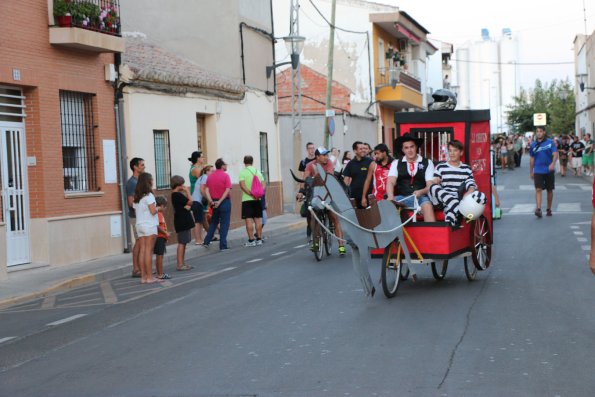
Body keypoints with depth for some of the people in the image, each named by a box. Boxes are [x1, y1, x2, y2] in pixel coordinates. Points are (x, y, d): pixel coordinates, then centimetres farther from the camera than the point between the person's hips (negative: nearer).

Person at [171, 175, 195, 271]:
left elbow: (187, 206, 13)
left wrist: (188, 206, -10)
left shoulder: (176, 195, 15)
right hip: (182, 222, -10)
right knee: (182, 243, -8)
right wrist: (187, 191, -4)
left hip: (184, 221, 10)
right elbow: (190, 202, -13)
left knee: (183, 243, 13)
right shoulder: (178, 195, -15)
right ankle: (180, 264, -7)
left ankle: (181, 264, 18)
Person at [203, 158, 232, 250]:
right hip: (224, 202, -5)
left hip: (214, 202, 5)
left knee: (213, 222, 20)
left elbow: (206, 190, -1)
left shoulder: (210, 176, 6)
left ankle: (207, 242, 18)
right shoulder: (225, 175, -10)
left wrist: (211, 201, -7)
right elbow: (228, 190, -18)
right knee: (224, 224, 1)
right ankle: (223, 245, 0)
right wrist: (220, 201, -15)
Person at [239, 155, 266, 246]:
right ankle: (259, 239, 12)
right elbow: (263, 185, 2)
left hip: (247, 199, -4)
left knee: (249, 220, -4)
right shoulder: (258, 171, 11)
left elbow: (242, 185, -17)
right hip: (257, 199, 4)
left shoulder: (242, 172, -4)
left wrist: (251, 194, -18)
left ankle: (251, 240, -6)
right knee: (258, 219, 10)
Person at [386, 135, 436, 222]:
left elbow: (430, 185, 1)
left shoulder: (427, 163, 9)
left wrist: (421, 192, -23)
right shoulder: (396, 163, 13)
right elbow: (390, 182, -2)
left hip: (421, 197, -1)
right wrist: (391, 197, -24)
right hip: (402, 198, 1)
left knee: (427, 206, -34)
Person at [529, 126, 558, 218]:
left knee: (549, 190, 9)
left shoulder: (550, 142, -2)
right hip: (538, 171, 1)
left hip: (549, 170, 0)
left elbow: (555, 154, -13)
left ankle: (549, 209, 23)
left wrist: (553, 163, -32)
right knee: (538, 189, -14)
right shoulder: (533, 145, 6)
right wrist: (531, 172, 15)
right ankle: (538, 209, -21)